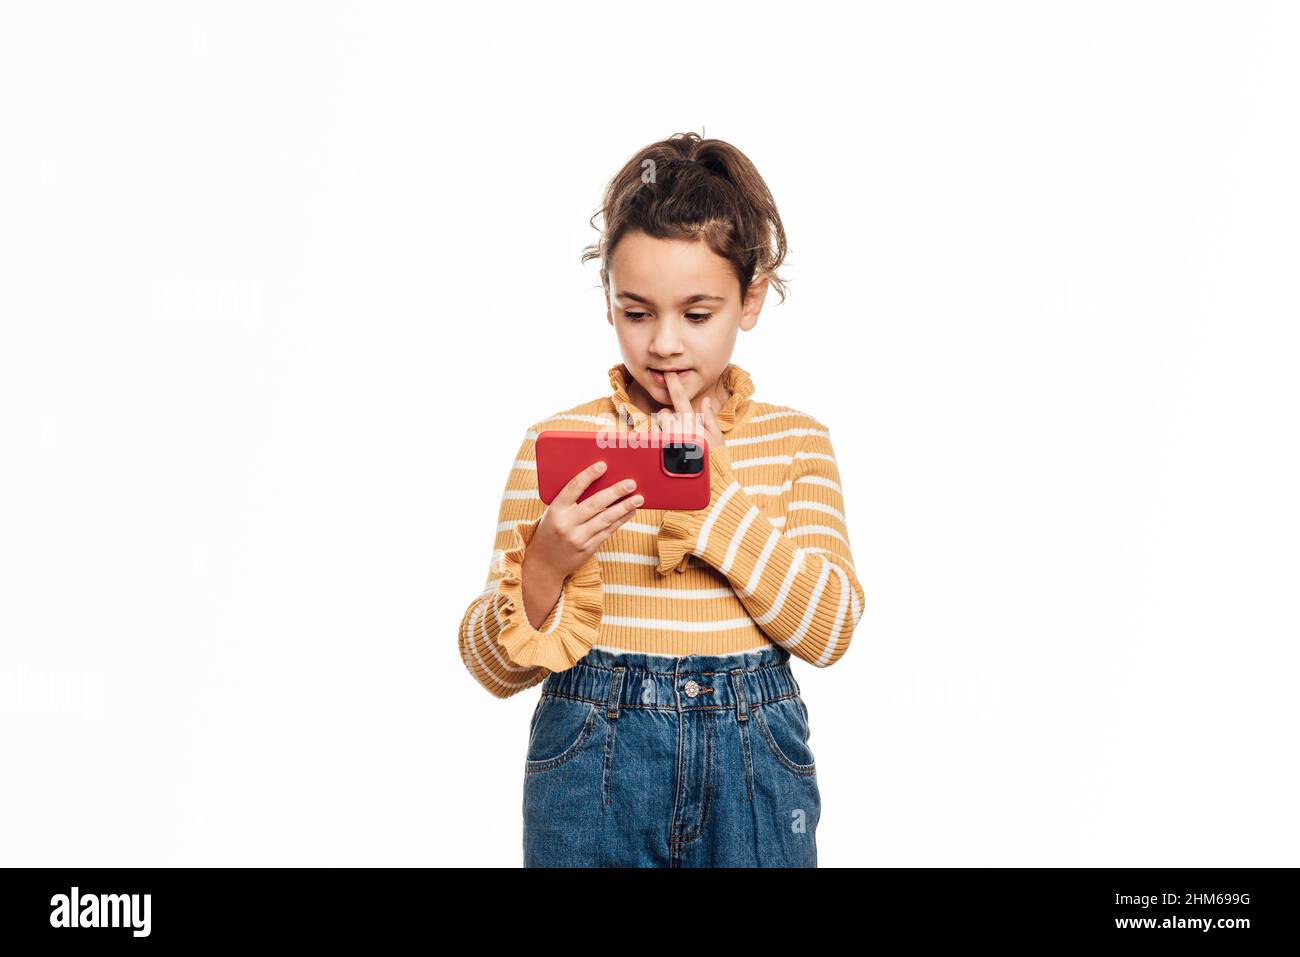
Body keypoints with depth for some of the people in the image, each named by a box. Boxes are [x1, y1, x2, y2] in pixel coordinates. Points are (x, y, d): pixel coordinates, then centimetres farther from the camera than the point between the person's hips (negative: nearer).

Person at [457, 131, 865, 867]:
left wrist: (715, 489, -14)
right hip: (592, 773, 0)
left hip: (753, 772, 1)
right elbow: (493, 666, -1)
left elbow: (828, 630, -10)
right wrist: (546, 565, -20)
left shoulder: (796, 440, 2)